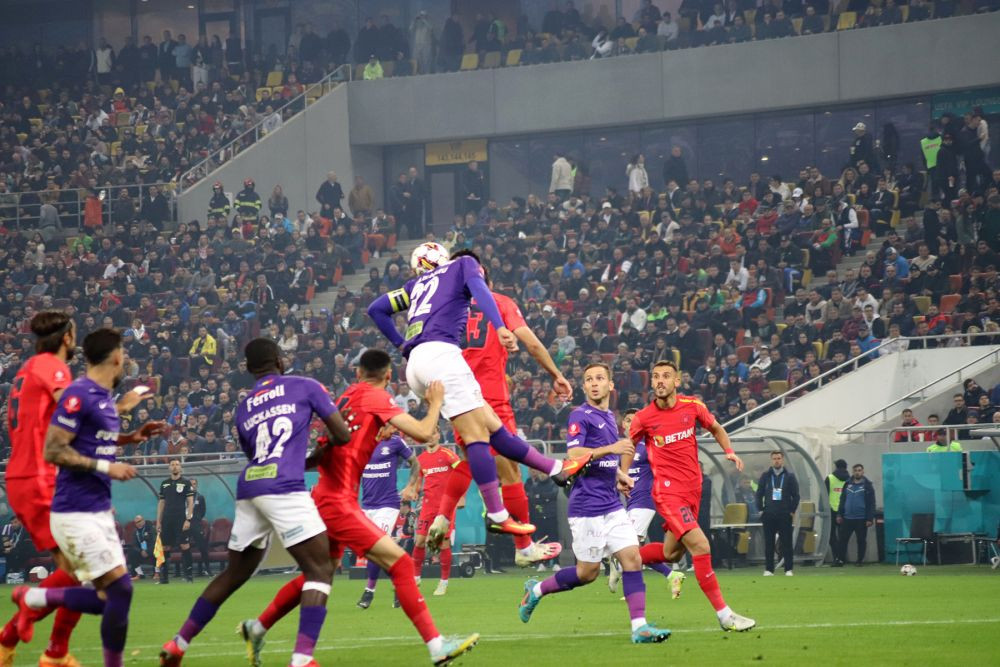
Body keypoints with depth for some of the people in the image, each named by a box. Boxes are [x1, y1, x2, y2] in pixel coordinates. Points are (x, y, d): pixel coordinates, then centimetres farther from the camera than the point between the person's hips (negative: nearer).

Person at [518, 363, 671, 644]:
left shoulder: (609, 417, 16)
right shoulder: (580, 416, -9)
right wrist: (611, 449, -27)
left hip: (612, 505, 7)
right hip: (587, 507, -7)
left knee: (632, 558, -5)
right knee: (588, 572, -1)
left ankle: (639, 626, -10)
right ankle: (537, 590, 21)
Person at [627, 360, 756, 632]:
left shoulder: (692, 407, 1)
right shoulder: (643, 418, -6)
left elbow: (716, 428, 18)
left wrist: (730, 452, 2)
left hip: (693, 489, 5)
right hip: (668, 491, -5)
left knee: (672, 554, 15)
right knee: (700, 545, -19)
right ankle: (724, 614, -16)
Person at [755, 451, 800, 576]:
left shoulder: (790, 476, 4)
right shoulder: (765, 476, 7)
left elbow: (796, 495, 4)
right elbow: (759, 494, 10)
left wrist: (792, 511, -2)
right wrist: (761, 509, 3)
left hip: (785, 515, -1)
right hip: (768, 515, 1)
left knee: (786, 542, -2)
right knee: (768, 543, 2)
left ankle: (789, 569, 1)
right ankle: (769, 569, 7)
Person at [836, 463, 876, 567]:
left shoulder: (867, 486, -2)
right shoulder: (848, 484, 9)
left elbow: (871, 503, -5)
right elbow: (842, 500, 14)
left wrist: (870, 518, -11)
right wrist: (839, 514, 7)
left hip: (861, 519, -3)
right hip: (847, 518, 3)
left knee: (861, 540, 4)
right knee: (843, 539, 0)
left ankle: (860, 561, 12)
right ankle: (841, 560, 4)